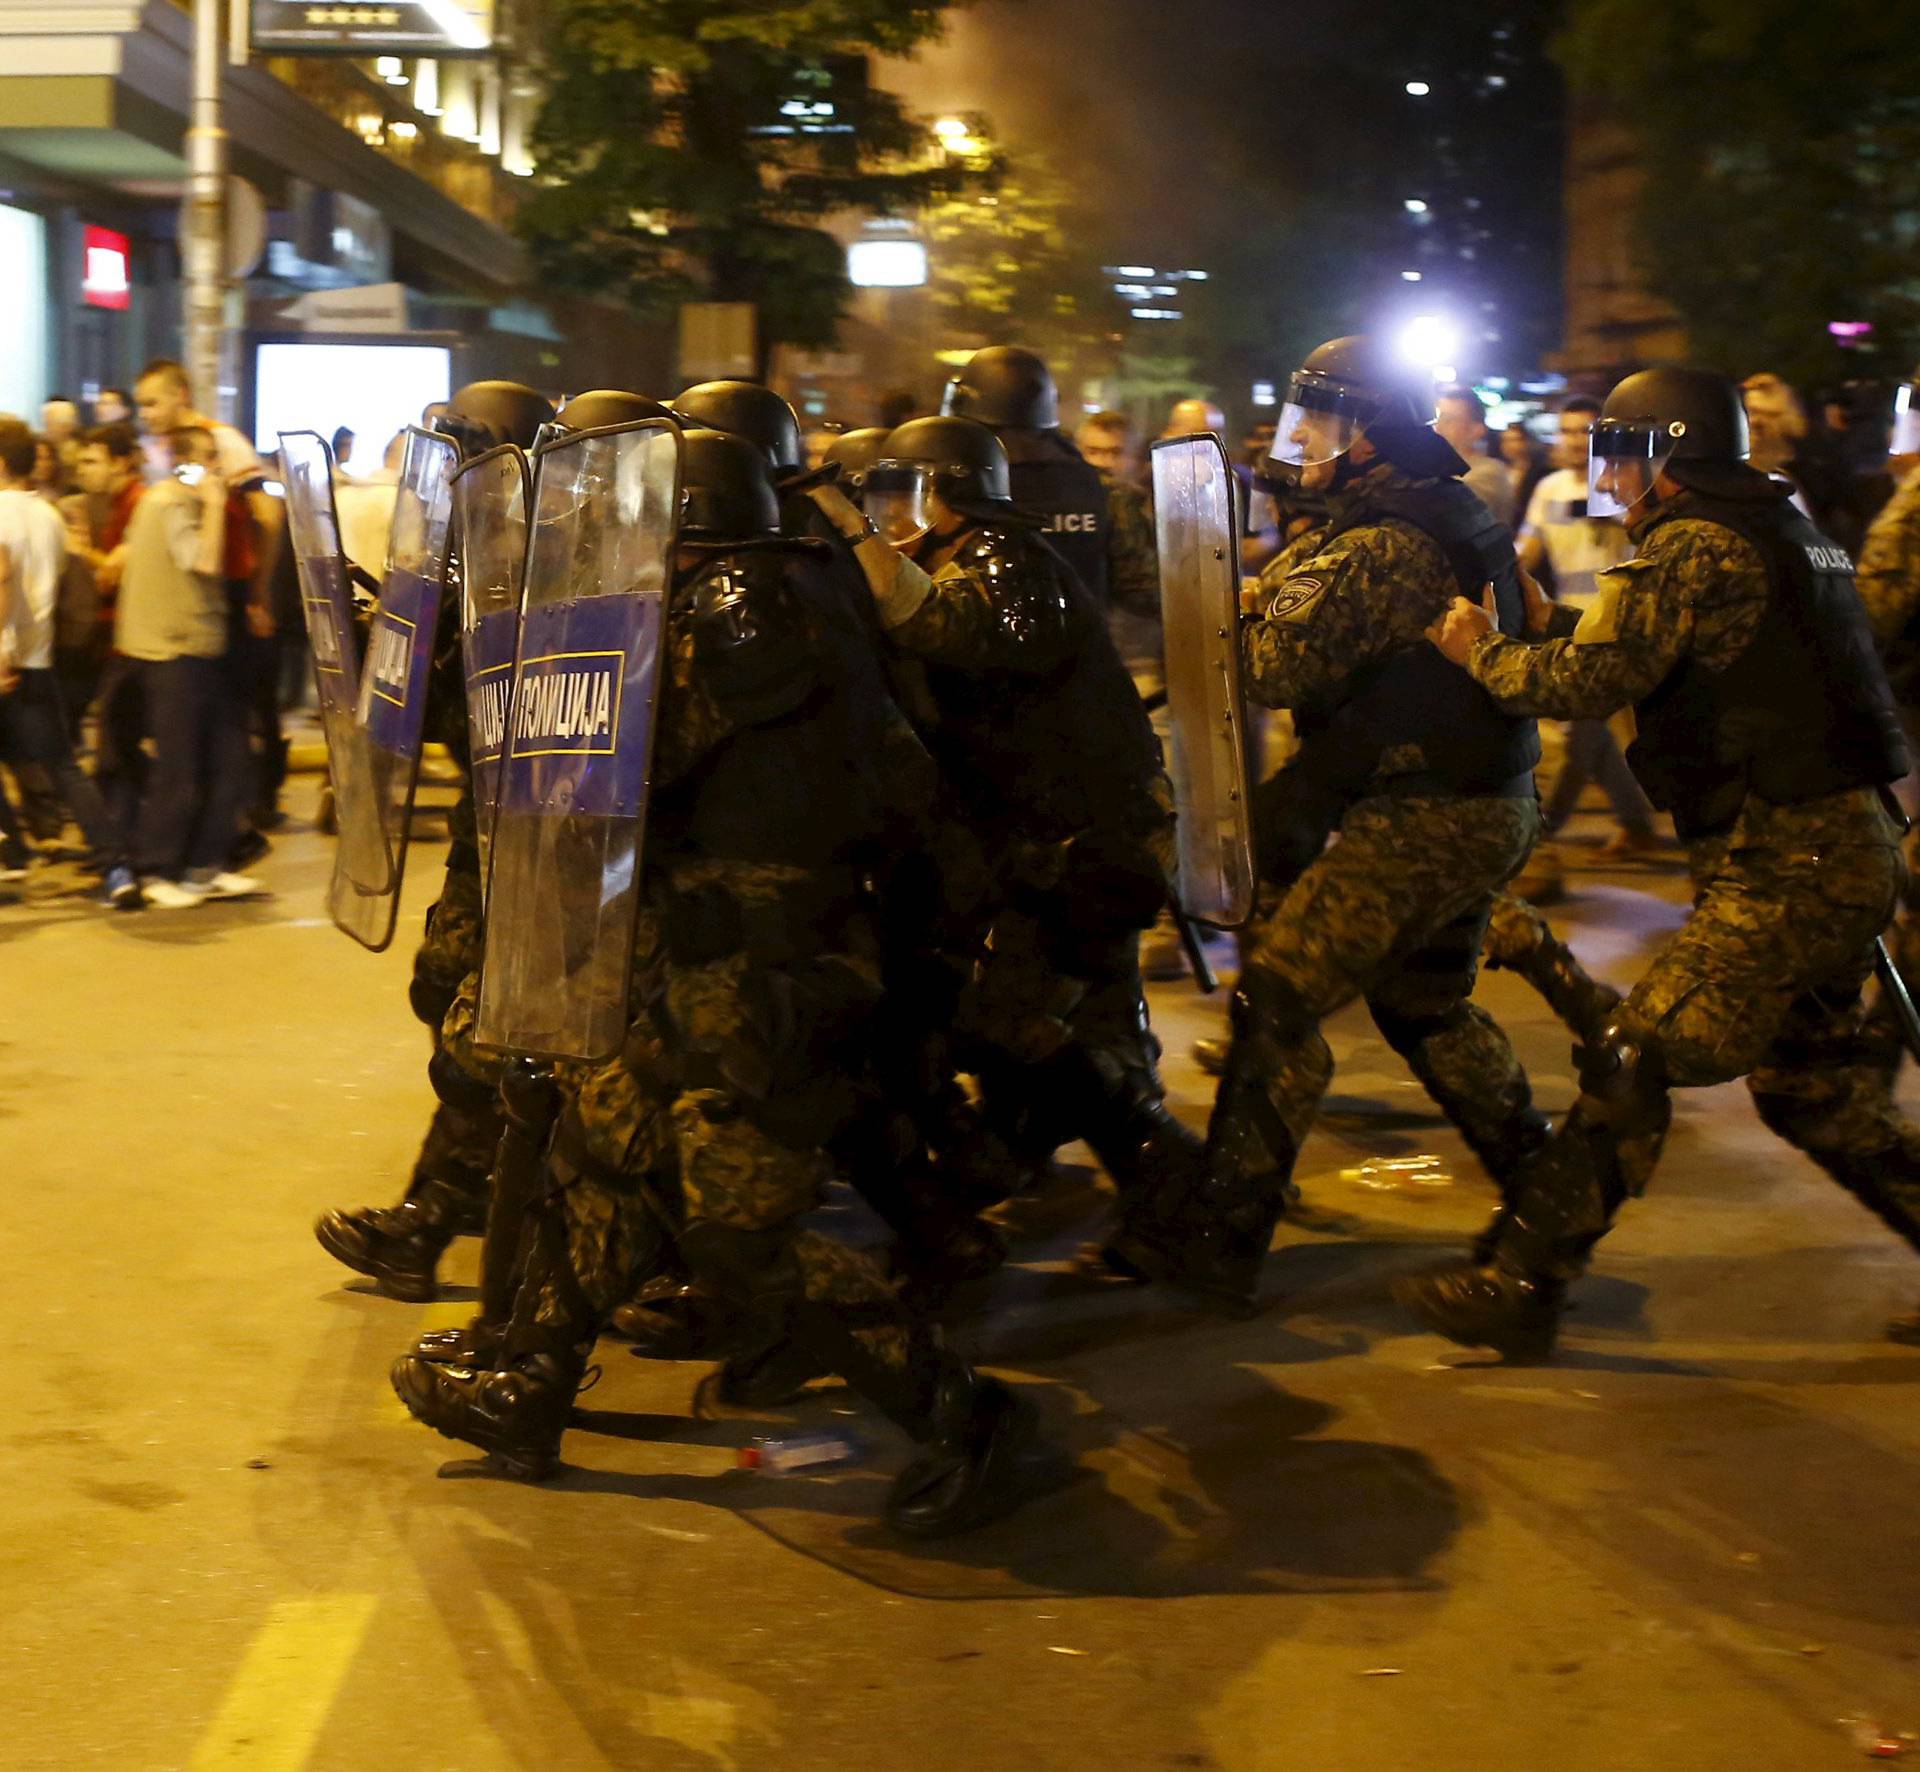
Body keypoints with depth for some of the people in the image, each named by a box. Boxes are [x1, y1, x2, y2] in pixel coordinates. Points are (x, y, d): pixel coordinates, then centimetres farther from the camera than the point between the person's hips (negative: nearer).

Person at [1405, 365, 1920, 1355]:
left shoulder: (1692, 547, -12)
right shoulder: (1781, 532, 19)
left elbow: (1584, 685, -16)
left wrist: (1481, 649, 1)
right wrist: (1549, 625, 19)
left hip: (1785, 870, -10)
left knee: (1632, 1066, -8)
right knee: (1811, 1088, 19)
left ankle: (1517, 1287, -5)